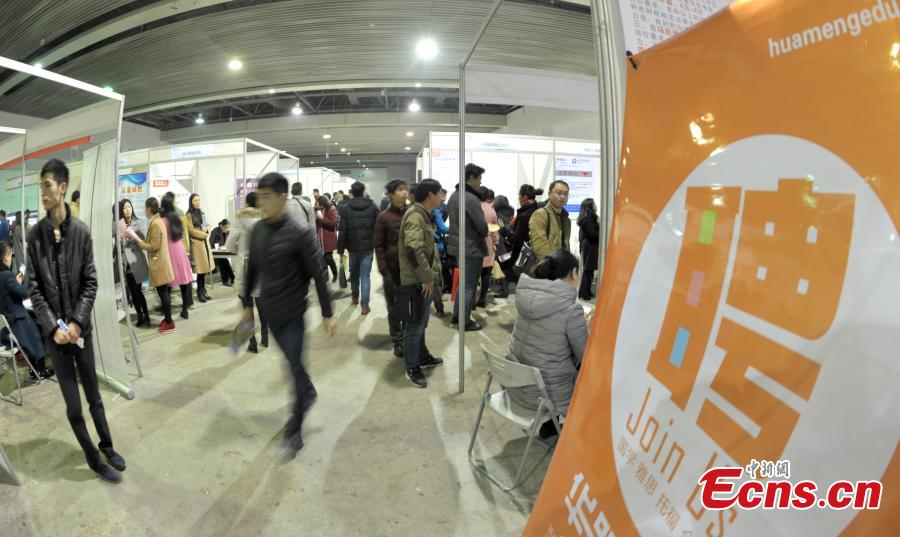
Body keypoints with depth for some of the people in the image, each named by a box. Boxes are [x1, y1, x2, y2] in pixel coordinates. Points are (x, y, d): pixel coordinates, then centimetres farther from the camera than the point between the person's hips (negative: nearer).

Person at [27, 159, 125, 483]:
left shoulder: (81, 232, -4)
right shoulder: (35, 235, -4)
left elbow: (90, 283, -3)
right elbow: (34, 288, -3)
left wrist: (76, 323, -11)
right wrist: (53, 327, -12)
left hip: (81, 329, 0)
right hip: (54, 332, 0)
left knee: (94, 396, 13)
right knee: (74, 406, 6)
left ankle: (107, 446, 34)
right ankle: (94, 459, 24)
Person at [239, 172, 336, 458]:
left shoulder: (300, 233, -18)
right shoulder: (257, 230, 1)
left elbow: (319, 274, -14)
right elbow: (252, 269, 11)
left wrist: (327, 314, -11)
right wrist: (247, 303, 15)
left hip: (292, 312, -5)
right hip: (269, 311, 6)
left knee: (295, 367, 1)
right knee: (292, 361, 20)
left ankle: (294, 430, 16)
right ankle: (309, 393, 47)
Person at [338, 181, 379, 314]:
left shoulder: (346, 209, -3)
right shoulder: (373, 207, -3)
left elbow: (342, 231, -5)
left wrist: (340, 248, 1)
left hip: (352, 246, 1)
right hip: (367, 246, -1)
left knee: (354, 272, 20)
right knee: (365, 275, 0)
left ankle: (355, 297, 34)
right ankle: (365, 305, -4)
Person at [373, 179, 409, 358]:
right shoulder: (383, 217, -6)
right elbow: (378, 245, -5)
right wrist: (383, 271, -11)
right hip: (392, 269, -3)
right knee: (394, 307, 7)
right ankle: (397, 342, 21)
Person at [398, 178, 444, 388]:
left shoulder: (423, 214, 15)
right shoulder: (415, 216, -19)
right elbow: (414, 250, -30)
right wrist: (426, 277, -23)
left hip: (424, 279, 10)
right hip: (417, 281, -10)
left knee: (421, 323, 22)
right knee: (415, 325, 1)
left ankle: (423, 357, 37)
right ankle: (412, 368, 14)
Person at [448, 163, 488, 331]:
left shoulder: (453, 196, 6)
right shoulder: (471, 199, -22)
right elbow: (482, 227, -21)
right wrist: (485, 233, 2)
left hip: (458, 245, 9)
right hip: (472, 247, -9)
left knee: (464, 283, 23)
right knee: (469, 286, 4)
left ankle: (456, 316, 32)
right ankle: (465, 322, 15)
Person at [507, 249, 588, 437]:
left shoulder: (527, 295, -4)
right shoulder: (570, 310, -23)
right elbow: (586, 357, -10)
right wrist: (587, 326, 6)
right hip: (545, 392, -6)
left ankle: (548, 425, 42)